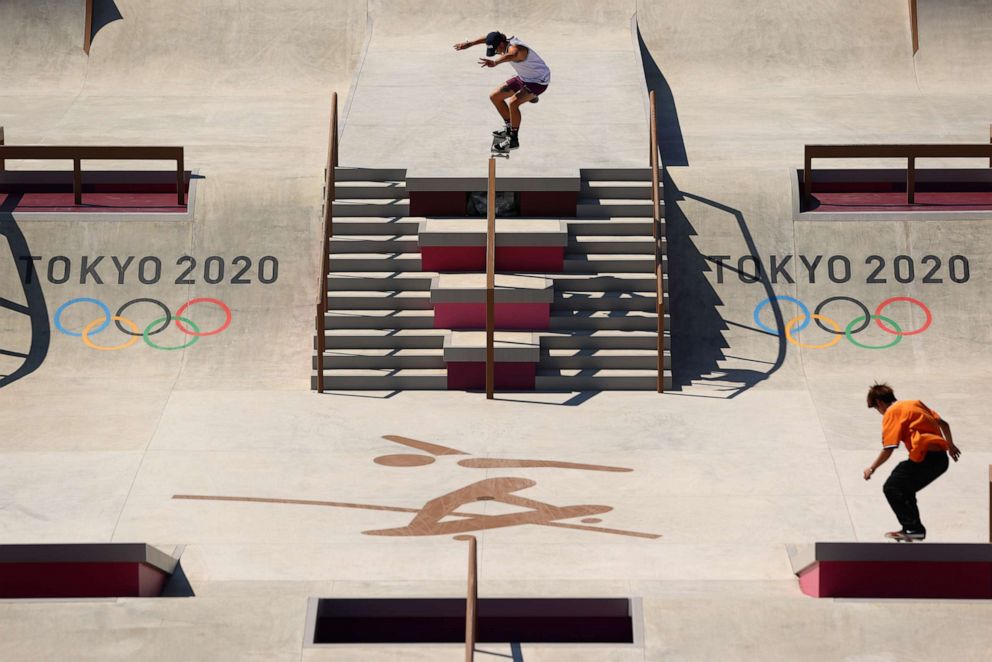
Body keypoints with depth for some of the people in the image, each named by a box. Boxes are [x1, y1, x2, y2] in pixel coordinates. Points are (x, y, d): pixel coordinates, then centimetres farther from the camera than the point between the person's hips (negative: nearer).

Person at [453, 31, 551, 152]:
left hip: (539, 81, -10)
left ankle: (513, 140, -17)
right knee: (495, 97, 11)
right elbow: (488, 38, 10)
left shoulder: (515, 48, -34)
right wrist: (469, 43, 4)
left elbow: (512, 55, -59)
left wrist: (495, 62, -77)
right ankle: (509, 128, 26)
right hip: (523, 78, 10)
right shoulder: (504, 42, -8)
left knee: (513, 103, -31)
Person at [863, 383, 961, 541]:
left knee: (891, 488, 2)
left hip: (925, 458, -9)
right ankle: (913, 528, 23)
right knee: (905, 488, 22)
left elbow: (888, 449, -11)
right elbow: (943, 424, 23)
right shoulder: (915, 403, 20)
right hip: (941, 458, 9)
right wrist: (950, 445, 39)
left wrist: (871, 469, 2)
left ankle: (913, 529, 1)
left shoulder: (891, 413, -3)